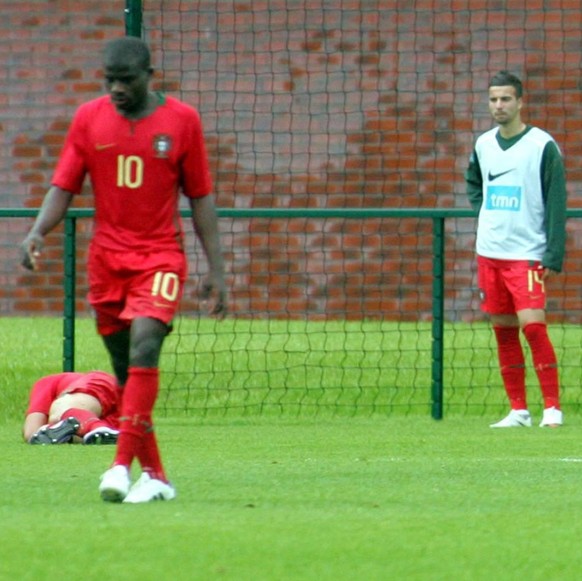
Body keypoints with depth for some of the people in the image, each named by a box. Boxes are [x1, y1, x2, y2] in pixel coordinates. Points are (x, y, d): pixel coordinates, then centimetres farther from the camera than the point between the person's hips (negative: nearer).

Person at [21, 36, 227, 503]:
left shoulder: (182, 120, 0)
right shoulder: (89, 119, 4)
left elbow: (201, 197, 5)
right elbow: (64, 187, 3)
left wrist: (216, 271, 2)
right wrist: (39, 232, -17)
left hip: (161, 255, -3)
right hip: (106, 258, 3)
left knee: (144, 347, -22)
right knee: (125, 368, 6)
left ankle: (122, 464, -27)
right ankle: (155, 475, 14)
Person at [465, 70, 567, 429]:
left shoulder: (542, 145, -7)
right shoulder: (484, 144, 10)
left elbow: (556, 204, -8)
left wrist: (554, 257, -14)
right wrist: (483, 210, 11)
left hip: (527, 254, -6)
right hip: (489, 252, 6)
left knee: (532, 325, -16)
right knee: (503, 331, 5)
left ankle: (553, 407, -12)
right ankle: (518, 410, 10)